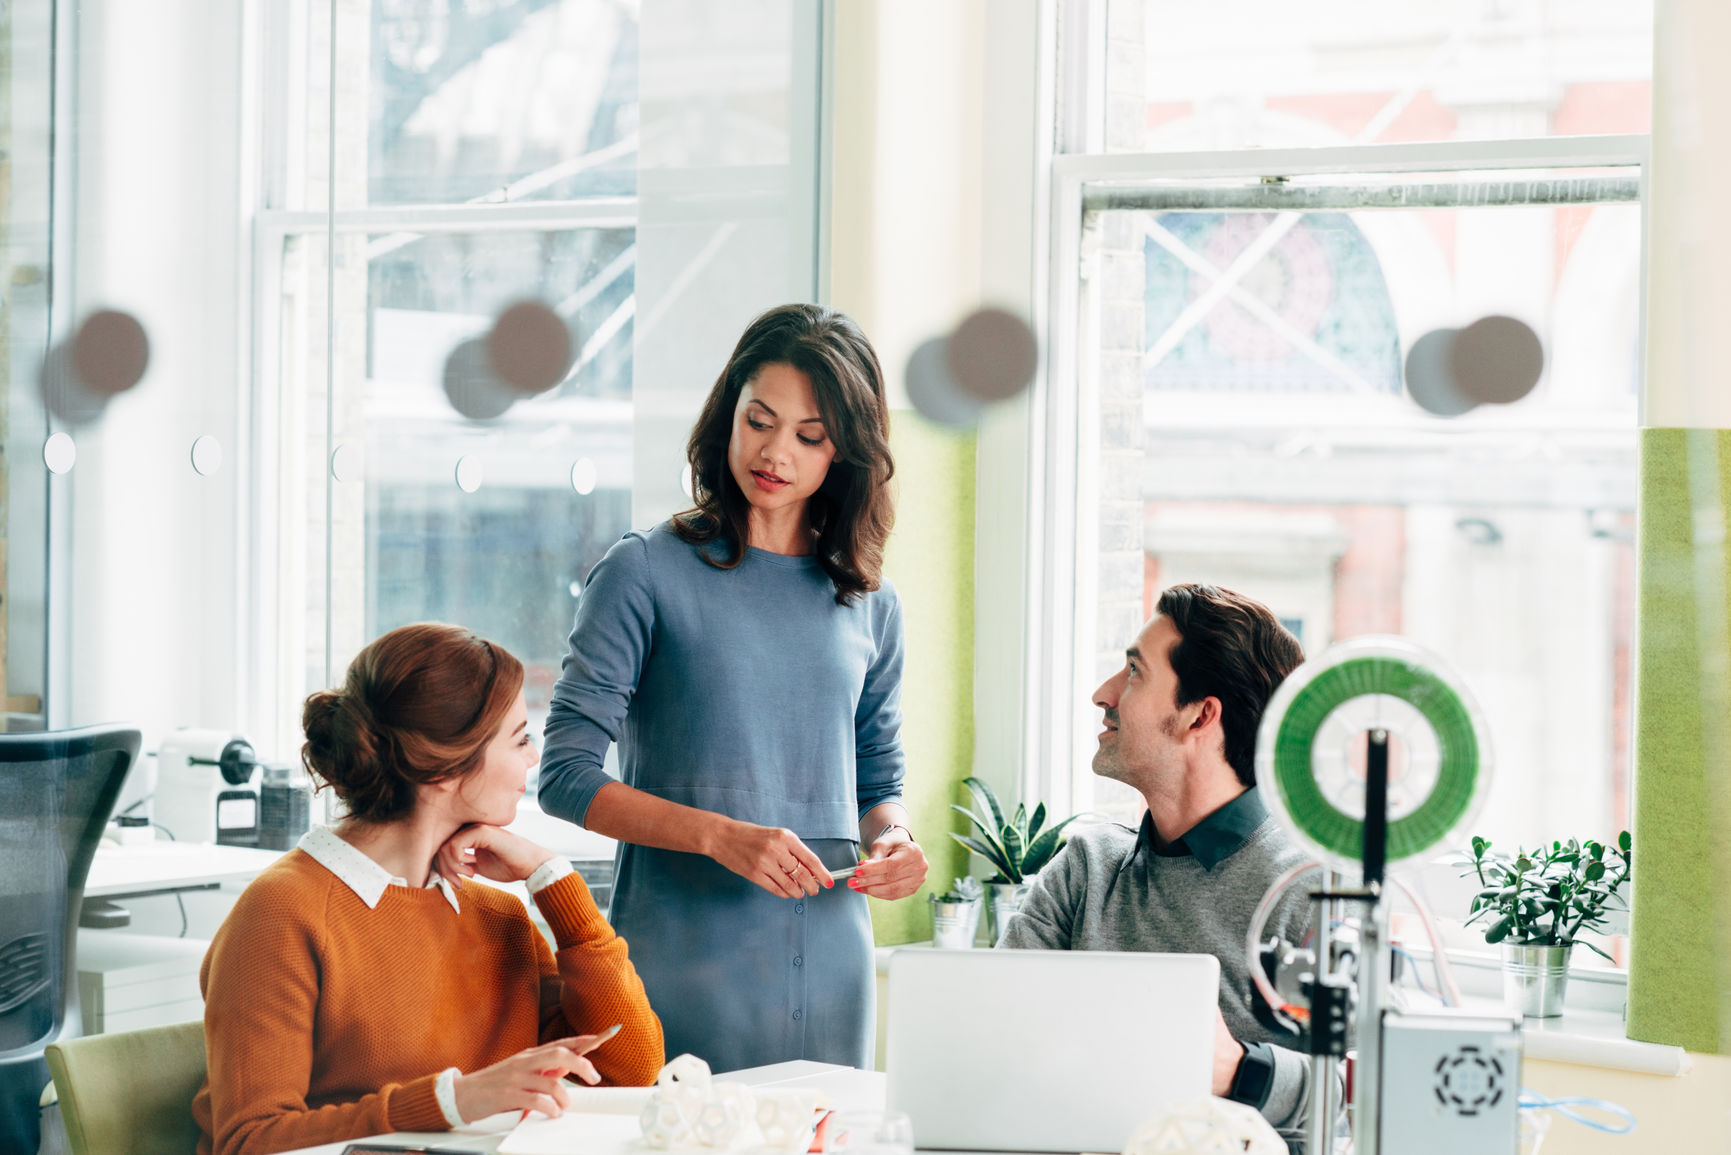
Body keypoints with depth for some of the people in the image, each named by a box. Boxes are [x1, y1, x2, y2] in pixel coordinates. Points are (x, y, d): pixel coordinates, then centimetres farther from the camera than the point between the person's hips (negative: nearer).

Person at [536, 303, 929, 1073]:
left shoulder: (870, 605, 12)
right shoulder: (644, 573, -2)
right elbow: (566, 776, -6)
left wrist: (892, 837, -3)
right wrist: (719, 835, -18)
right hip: (681, 960, -4)